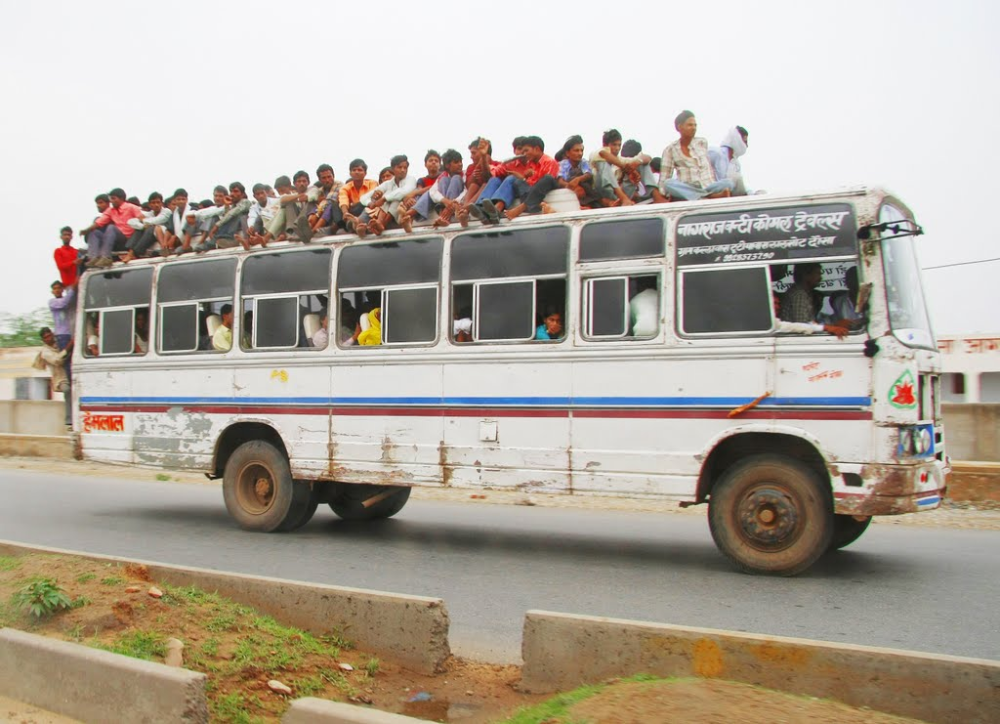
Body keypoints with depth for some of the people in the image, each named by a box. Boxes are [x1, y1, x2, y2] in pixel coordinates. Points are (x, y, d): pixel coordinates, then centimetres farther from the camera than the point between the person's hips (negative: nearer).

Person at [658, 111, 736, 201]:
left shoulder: (702, 143, 14)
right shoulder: (670, 150, 7)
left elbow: (709, 167, 16)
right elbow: (664, 177, 2)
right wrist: (664, 195, -11)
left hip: (708, 187, 2)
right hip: (686, 190, -2)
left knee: (729, 182, -25)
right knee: (668, 183, -34)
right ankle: (711, 196, -40)